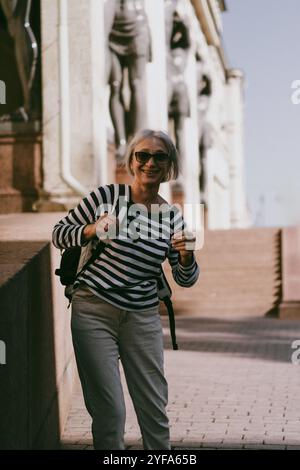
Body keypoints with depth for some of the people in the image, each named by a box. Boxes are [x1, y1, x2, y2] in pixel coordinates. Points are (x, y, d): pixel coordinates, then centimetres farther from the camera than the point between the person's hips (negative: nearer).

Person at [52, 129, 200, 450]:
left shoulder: (172, 217, 3)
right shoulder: (106, 196, -5)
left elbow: (185, 280, 8)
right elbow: (59, 234, 0)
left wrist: (186, 257, -14)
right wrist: (93, 229, -19)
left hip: (143, 316, 3)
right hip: (94, 311, -3)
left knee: (155, 409, 8)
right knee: (110, 412, -3)